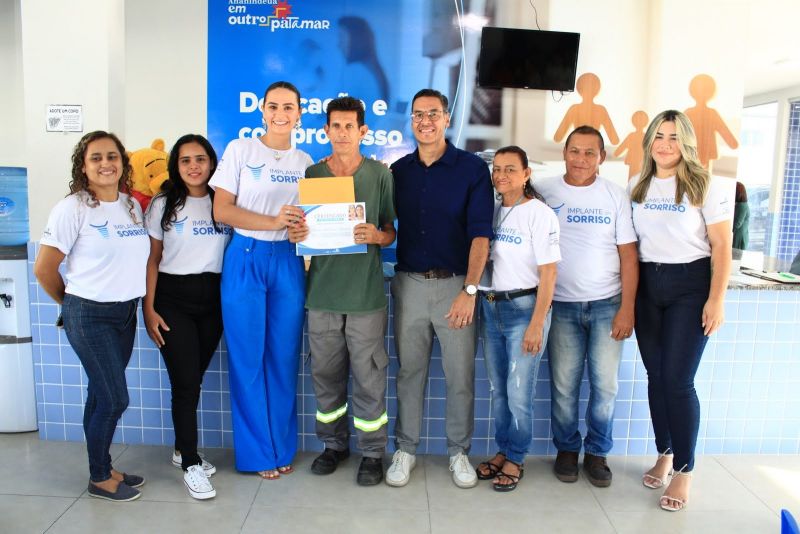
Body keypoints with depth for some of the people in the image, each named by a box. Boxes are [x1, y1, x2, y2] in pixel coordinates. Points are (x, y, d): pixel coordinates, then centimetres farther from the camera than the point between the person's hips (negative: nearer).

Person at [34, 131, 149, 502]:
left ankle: (103, 469, 29)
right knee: (115, 398, -2)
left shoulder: (132, 206, 7)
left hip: (125, 312, 5)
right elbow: (44, 269, -7)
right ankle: (99, 479, 19)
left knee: (102, 395, 15)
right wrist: (73, 303, 5)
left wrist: (147, 306, 8)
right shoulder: (72, 208, -11)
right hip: (89, 316, -5)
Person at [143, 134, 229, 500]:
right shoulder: (163, 205, 3)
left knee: (193, 378, 11)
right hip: (173, 298, -2)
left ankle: (183, 448, 30)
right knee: (186, 382, -5)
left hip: (213, 298, 2)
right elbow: (152, 259, 2)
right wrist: (149, 309, -4)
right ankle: (191, 465, 7)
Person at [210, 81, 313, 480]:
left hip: (288, 262, 3)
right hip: (246, 260, -2)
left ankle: (282, 447, 23)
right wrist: (273, 221, -17)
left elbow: (310, 215, 13)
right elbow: (221, 210, -5)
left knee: (284, 358, 7)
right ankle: (256, 451, 19)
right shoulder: (240, 150, 1)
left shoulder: (304, 162, 11)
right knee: (248, 359, 3)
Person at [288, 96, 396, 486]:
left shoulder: (380, 174, 1)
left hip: (366, 293, -2)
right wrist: (294, 234, -9)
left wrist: (377, 236, -17)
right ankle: (334, 444, 32)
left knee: (369, 377, 4)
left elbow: (392, 231, 4)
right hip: (322, 292, 3)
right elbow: (301, 227, 13)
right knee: (326, 374, 12)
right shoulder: (311, 174, 7)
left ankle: (372, 452, 21)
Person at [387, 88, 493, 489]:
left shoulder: (472, 168, -2)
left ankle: (458, 452, 23)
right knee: (409, 371, 9)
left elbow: (480, 233, -7)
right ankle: (405, 449, 23)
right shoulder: (399, 171, 8)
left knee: (461, 374, 5)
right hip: (409, 282, 3)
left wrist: (469, 290, -13)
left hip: (456, 284, -2)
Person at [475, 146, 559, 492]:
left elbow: (548, 273, -11)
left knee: (519, 392, 0)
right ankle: (502, 451, 28)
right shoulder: (490, 211, 8)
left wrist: (536, 324, -14)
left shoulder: (540, 214, -8)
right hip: (490, 307, 5)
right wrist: (478, 303, 3)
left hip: (524, 307, -5)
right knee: (498, 389, 13)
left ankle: (515, 460, 18)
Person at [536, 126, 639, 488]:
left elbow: (628, 256, 2)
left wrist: (627, 308, -4)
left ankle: (597, 452, 23)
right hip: (561, 305, 0)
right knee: (563, 385, 5)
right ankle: (567, 449, 24)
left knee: (605, 385, 5)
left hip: (606, 305, 1)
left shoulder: (616, 196, 2)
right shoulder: (543, 191, 1)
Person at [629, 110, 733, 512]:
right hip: (646, 285, 4)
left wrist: (717, 300, -12)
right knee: (655, 376, 9)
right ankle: (665, 453, 27)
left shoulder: (706, 186, -5)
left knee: (677, 379, -6)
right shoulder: (636, 187, 8)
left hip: (690, 285, -4)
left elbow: (721, 246, -6)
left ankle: (684, 470, 10)